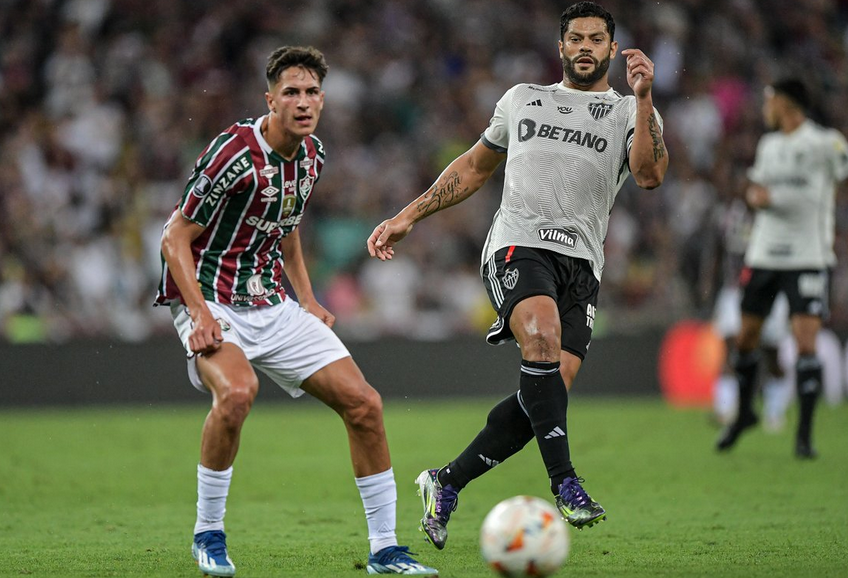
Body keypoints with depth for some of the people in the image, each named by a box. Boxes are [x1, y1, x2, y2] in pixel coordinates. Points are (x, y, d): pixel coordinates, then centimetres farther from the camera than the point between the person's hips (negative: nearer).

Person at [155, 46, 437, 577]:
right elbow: (175, 239, -15)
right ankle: (208, 534, -16)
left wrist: (308, 300, 14)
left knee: (363, 402, -3)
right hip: (211, 301, -7)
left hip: (272, 305, 7)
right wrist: (200, 314, -26)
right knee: (237, 391, -36)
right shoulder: (235, 153, -19)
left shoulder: (313, 155, 5)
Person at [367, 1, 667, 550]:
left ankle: (446, 484, 5)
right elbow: (475, 167, 30)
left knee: (551, 388, -13)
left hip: (581, 263, 1)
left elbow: (650, 175, -7)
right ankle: (566, 484, -34)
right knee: (542, 332, -32)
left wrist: (643, 97, -15)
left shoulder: (631, 113, 13)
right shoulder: (523, 100, 20)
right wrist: (407, 218, 25)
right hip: (518, 245, -1)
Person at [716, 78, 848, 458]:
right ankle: (744, 412, 34)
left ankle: (804, 434, -6)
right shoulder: (769, 145, 13)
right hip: (764, 254, 6)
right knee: (746, 337, 12)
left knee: (806, 343, -14)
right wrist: (756, 195, -4)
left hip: (809, 259, -6)